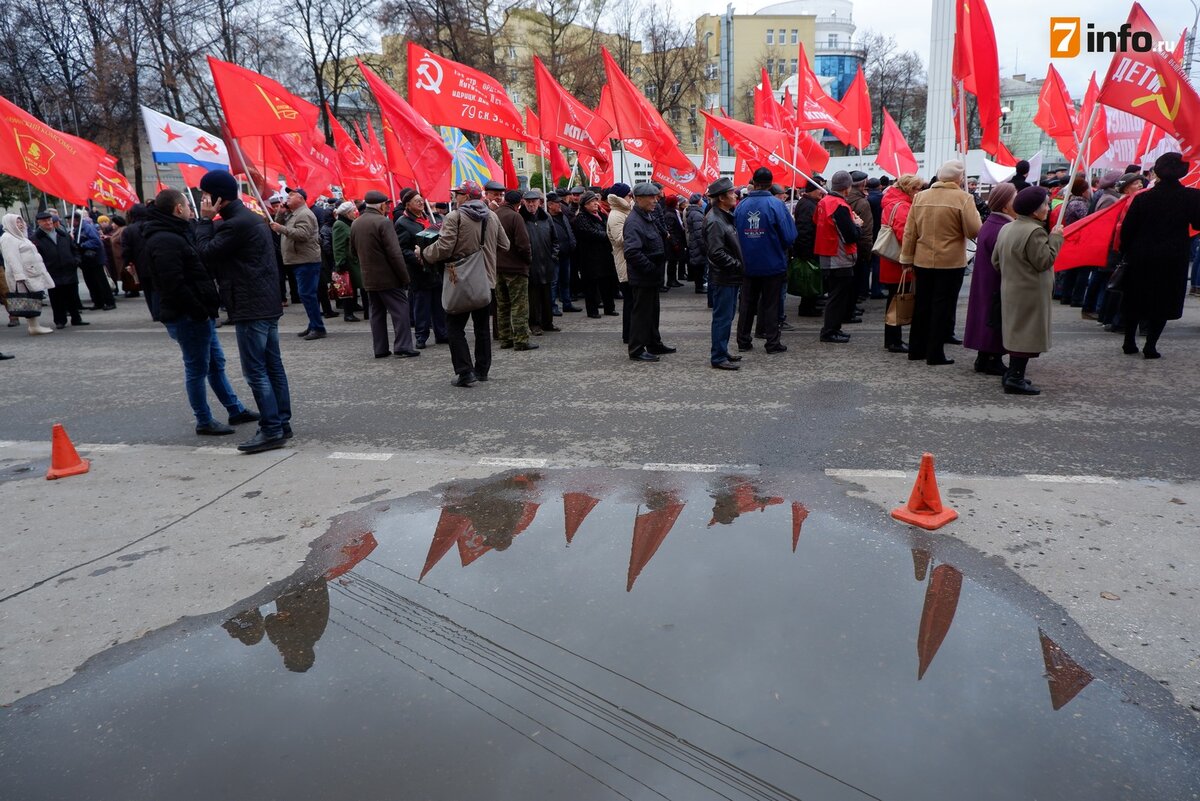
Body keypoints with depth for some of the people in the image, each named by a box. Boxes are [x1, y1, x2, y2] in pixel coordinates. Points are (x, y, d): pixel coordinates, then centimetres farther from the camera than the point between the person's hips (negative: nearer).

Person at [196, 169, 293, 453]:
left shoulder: (237, 224, -15)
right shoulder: (252, 218, 18)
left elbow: (205, 252, -12)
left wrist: (205, 220, -4)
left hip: (251, 308, -10)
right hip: (267, 304, 10)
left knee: (255, 371, -7)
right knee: (273, 366, 11)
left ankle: (271, 430, -5)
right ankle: (282, 423, 16)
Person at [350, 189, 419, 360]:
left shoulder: (355, 224, 8)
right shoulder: (383, 222, -15)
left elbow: (353, 251, 17)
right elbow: (395, 253, -18)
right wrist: (405, 277, -15)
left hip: (369, 278, 7)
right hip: (388, 277, -7)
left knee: (377, 312, 13)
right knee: (400, 310, -1)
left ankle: (380, 349, 14)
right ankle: (403, 347, -3)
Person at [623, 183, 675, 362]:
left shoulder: (648, 217, 14)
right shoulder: (633, 221, -20)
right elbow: (632, 252, -31)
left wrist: (657, 269, 14)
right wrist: (651, 268, -23)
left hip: (651, 276, 10)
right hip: (642, 278, -10)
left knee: (652, 311, 18)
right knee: (641, 312, -2)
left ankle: (654, 344, 31)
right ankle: (637, 350, 7)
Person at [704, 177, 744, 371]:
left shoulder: (727, 217, 15)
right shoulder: (714, 221, -18)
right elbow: (717, 253, -24)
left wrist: (739, 266, 10)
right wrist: (739, 266, -17)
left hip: (731, 277, 10)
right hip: (723, 278, -10)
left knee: (726, 316, 16)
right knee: (722, 317, -5)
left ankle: (721, 352, 26)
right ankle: (718, 357, 2)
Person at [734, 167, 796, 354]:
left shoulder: (741, 206, -3)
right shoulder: (776, 204, -13)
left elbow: (734, 233, 4)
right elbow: (789, 236, -13)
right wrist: (782, 249, 7)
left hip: (748, 264, 3)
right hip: (772, 264, -3)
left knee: (747, 303, 13)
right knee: (771, 304, 6)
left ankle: (743, 340, 18)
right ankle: (772, 342, 9)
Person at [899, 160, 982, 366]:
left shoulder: (920, 197, 3)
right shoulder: (963, 198, -10)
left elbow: (909, 232, 3)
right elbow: (974, 231, -14)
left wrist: (907, 258, 9)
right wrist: (975, 214, 6)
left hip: (922, 261, 4)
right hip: (951, 262, -4)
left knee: (922, 305, 14)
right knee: (943, 307, 4)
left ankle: (916, 349, 22)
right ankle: (935, 353, 6)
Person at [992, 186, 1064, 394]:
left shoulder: (1006, 229, 9)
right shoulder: (1035, 231, -19)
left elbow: (995, 260, 13)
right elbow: (1044, 261, -19)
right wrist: (1055, 238, -10)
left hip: (1010, 289, 9)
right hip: (1030, 292, -9)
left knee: (1016, 330, 17)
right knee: (1027, 332, -4)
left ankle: (1013, 373, 24)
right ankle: (1015, 378, -3)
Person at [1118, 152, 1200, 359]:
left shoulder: (1142, 198, -6)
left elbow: (1127, 229, -4)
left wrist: (1126, 252, 9)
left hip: (1141, 259, 1)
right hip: (1172, 261, -1)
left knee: (1135, 300, 13)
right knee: (1163, 303, 6)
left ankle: (1129, 342, 18)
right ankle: (1150, 346, 0)